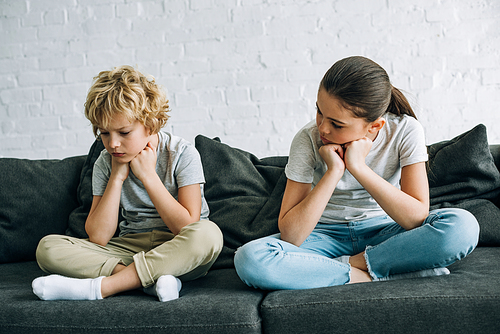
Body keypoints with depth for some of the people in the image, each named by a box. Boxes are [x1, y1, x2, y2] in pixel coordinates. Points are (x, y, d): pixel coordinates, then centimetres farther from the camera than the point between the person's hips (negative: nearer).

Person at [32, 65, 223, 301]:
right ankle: (149, 279, -27)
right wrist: (117, 177, -13)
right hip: (129, 249, 3)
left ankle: (97, 287, -32)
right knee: (48, 248, -16)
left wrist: (148, 175, -17)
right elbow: (98, 237, -8)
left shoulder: (182, 154, -9)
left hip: (177, 255, -3)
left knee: (209, 233, -38)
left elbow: (188, 227, -18)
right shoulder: (106, 163, 0)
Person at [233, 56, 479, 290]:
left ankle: (351, 263, -18)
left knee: (464, 226, -29)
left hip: (383, 232, 1)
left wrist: (359, 167, -31)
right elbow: (290, 236, -24)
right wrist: (334, 172, -31)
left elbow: (418, 218, -25)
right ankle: (368, 276, -22)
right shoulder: (309, 139, -19)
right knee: (249, 258, -30)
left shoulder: (405, 131, -16)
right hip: (327, 235, 0)